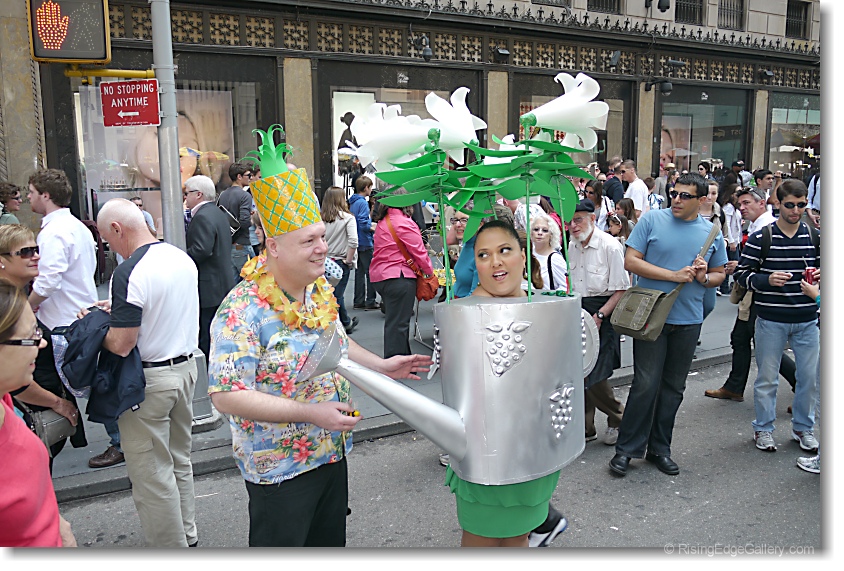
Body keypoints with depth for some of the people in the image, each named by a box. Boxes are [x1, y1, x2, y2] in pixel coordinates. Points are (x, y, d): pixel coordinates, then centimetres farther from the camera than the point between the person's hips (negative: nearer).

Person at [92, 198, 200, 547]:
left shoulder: (129, 273, -22)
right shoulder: (183, 259, 3)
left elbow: (121, 345, -22)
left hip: (148, 380, -8)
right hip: (186, 366, 8)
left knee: (152, 473, 7)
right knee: (179, 461, 22)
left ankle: (170, 546, 18)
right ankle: (187, 533, 36)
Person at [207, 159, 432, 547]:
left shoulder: (320, 290, 1)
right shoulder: (242, 311, -25)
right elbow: (227, 396, -28)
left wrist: (381, 367, 5)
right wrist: (310, 413, -30)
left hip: (332, 452, 8)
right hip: (279, 468, -7)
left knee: (331, 542, 24)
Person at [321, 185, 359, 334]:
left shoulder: (319, 217, -3)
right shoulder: (348, 217, -10)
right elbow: (353, 242, -19)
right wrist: (348, 260, -8)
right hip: (340, 261, -3)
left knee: (337, 294, 18)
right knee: (336, 296, 6)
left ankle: (347, 323, 31)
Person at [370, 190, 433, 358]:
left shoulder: (382, 222, 13)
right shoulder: (405, 223, -13)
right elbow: (419, 253, -13)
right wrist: (429, 271, 4)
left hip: (379, 275, 9)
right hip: (399, 277, -9)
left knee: (394, 321, 18)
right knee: (397, 324, -4)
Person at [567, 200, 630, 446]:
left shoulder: (610, 246, -11)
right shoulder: (571, 247, 9)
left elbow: (621, 290, -12)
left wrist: (599, 316, -19)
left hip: (604, 312, -6)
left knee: (592, 375, -10)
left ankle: (618, 418, 17)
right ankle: (585, 427, 19)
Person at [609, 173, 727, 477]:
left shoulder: (712, 233, 8)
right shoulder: (652, 220, -2)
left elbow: (720, 274, 16)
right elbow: (631, 261, -7)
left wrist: (704, 277, -8)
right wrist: (673, 275, -14)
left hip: (689, 321, 4)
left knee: (673, 388, 11)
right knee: (646, 383, -7)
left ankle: (659, 448, 23)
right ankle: (626, 448, 6)